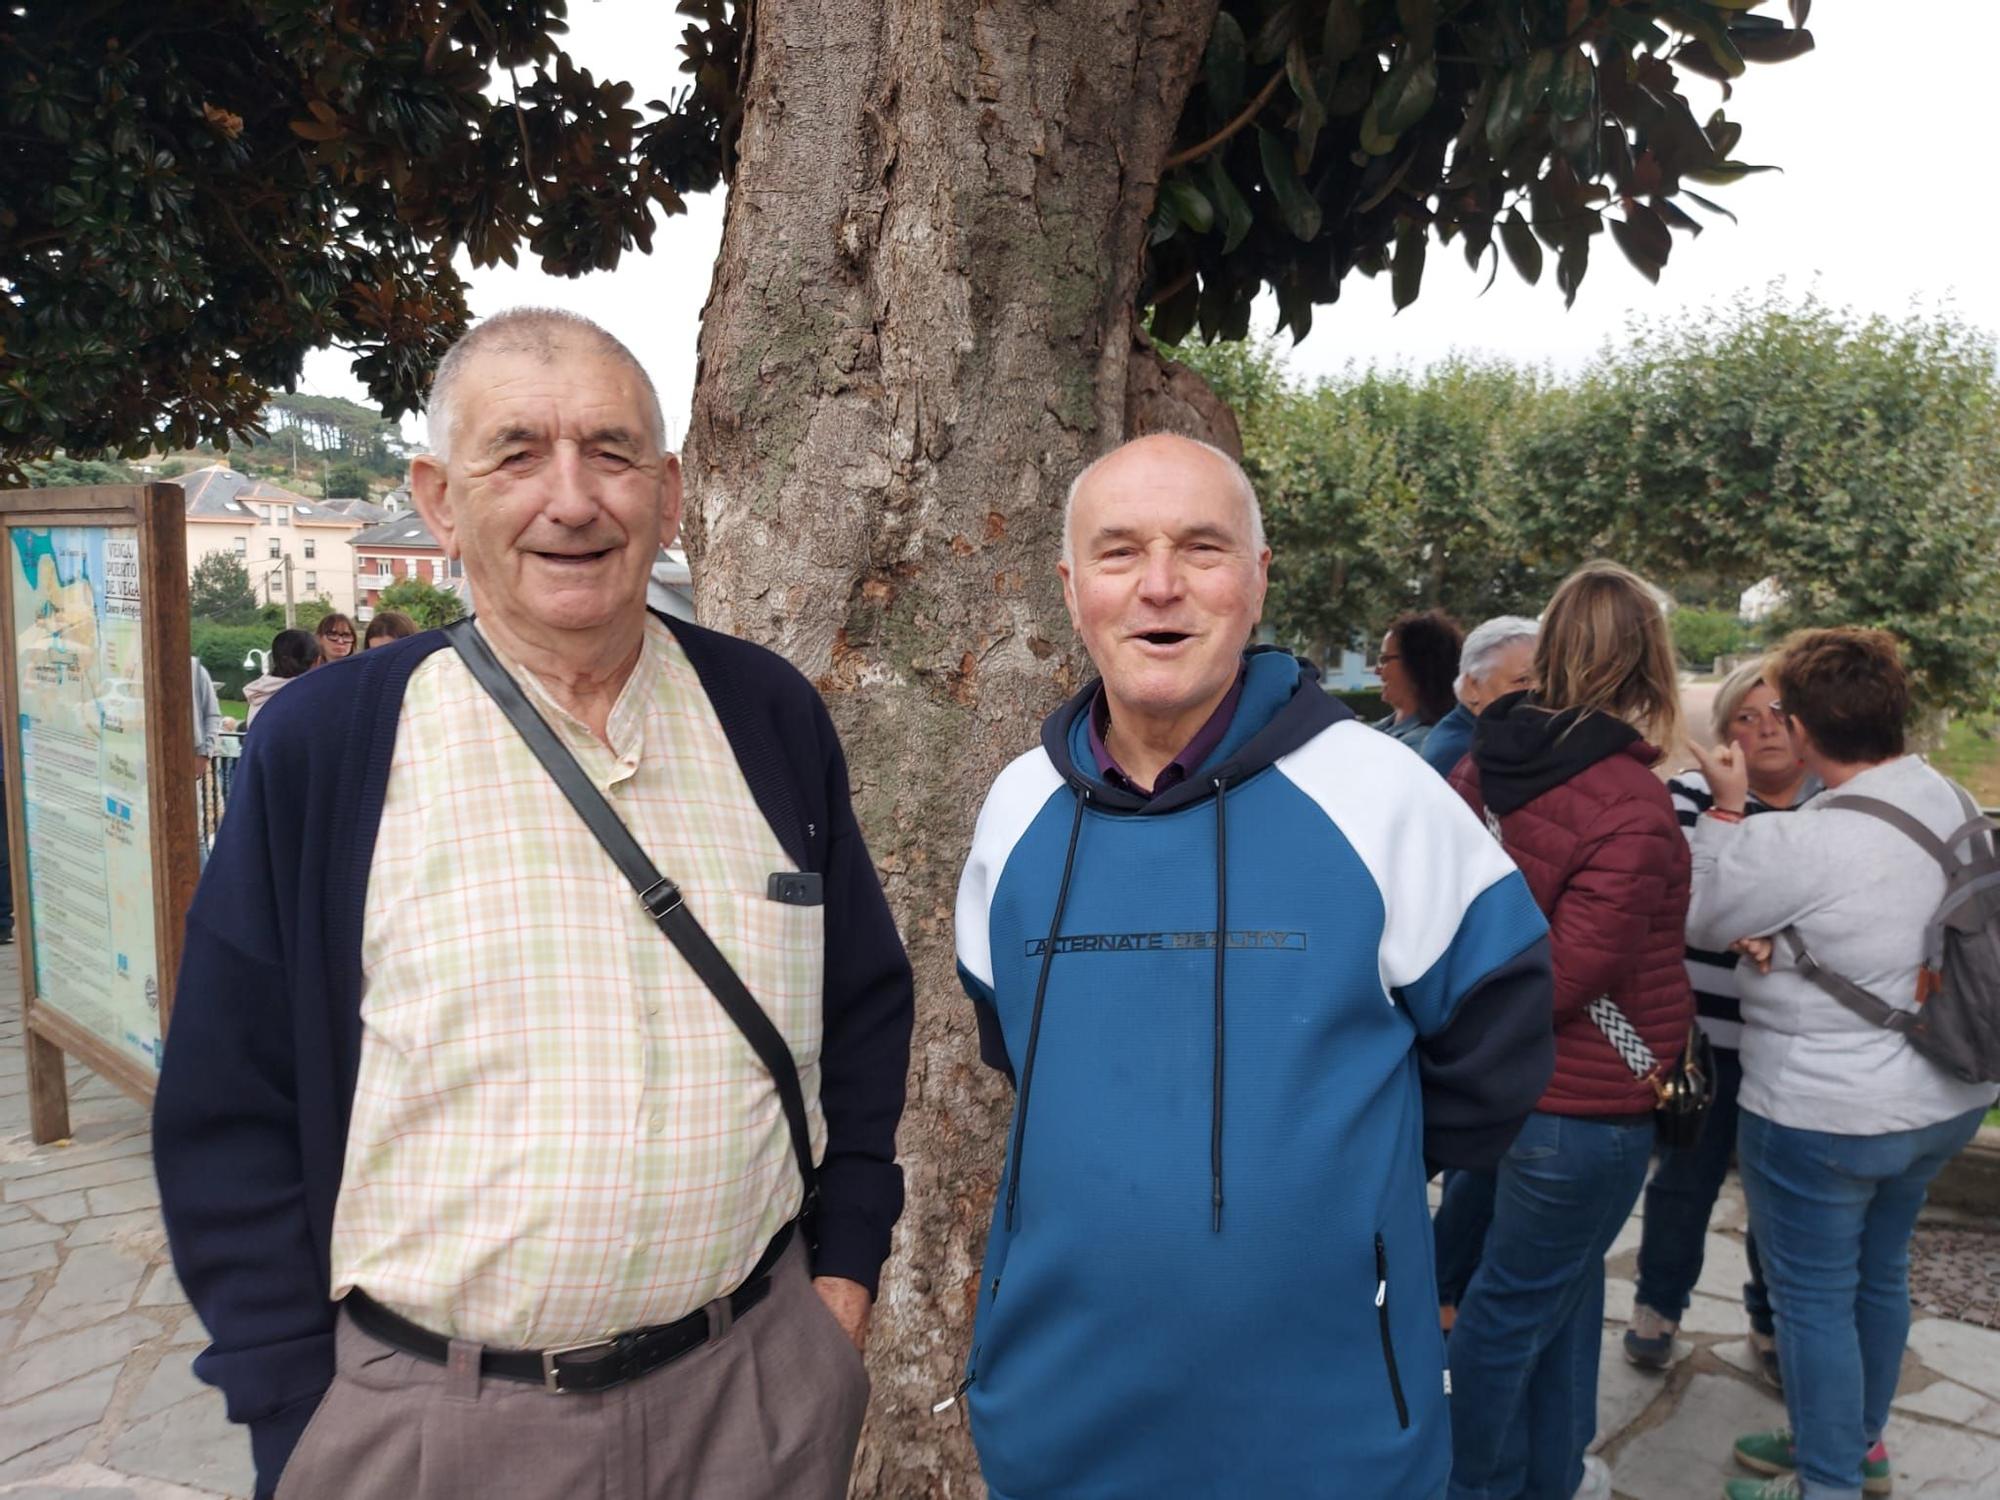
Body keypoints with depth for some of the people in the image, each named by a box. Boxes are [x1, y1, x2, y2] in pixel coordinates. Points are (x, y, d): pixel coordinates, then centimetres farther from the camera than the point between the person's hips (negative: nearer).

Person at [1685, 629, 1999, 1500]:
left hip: (1824, 1116, -8)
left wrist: (1727, 807, -4)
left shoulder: (1799, 843, -27)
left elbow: (1698, 918, -11)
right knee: (1880, 1275, 24)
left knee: (1814, 1299, 10)